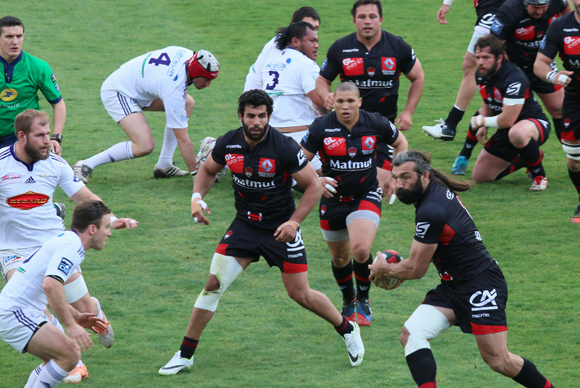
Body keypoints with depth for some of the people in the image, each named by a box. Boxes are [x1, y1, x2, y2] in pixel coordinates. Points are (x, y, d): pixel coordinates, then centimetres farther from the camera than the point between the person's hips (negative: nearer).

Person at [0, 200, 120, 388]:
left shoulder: (65, 240, 17)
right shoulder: (71, 246, -15)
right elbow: (50, 285, -30)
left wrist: (75, 317, 21)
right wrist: (70, 325, -28)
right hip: (15, 314, -11)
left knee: (57, 358, 19)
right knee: (70, 354, -17)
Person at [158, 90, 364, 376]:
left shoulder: (284, 148, -21)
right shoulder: (228, 143, -9)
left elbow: (313, 186, -12)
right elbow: (208, 170, 12)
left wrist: (293, 222, -19)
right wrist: (197, 197, -6)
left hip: (281, 229, -3)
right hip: (244, 225, 3)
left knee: (300, 295, 1)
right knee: (213, 283, -7)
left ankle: (348, 330, 29)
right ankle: (185, 355, 1)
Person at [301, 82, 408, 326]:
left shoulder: (376, 123, -8)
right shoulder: (321, 127, -11)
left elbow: (400, 143, 11)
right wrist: (316, 180, -22)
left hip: (366, 196, -2)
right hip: (333, 199, 2)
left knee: (361, 249, -23)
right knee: (340, 258, 12)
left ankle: (363, 300, 3)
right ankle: (348, 300, 42)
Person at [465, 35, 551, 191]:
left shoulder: (514, 78, -29)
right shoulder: (481, 75, -3)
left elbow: (507, 120, -30)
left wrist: (481, 121, -12)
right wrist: (483, 127, 0)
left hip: (534, 123, -8)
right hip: (507, 130, 8)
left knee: (517, 133, -46)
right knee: (480, 176, 5)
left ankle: (539, 175, -17)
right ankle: (526, 159, 26)